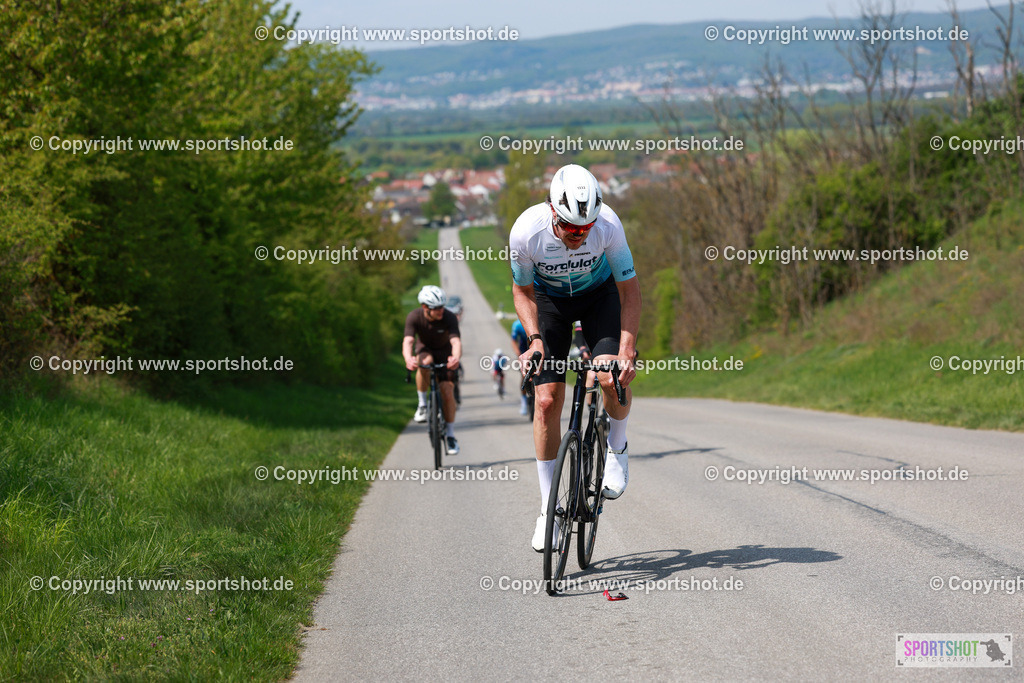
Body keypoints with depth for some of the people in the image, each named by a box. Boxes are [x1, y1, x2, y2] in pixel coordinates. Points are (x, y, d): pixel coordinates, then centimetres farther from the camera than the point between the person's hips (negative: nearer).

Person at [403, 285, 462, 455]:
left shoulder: (449, 318, -29)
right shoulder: (414, 317, -27)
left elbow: (456, 341, -42)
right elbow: (408, 341, -39)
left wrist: (456, 358, -65)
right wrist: (408, 358, -62)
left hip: (444, 352, 0)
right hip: (426, 349, 0)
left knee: (447, 391, -14)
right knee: (424, 362, -37)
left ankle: (450, 434, -1)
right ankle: (422, 404, -20)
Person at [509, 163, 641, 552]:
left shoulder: (608, 225, -34)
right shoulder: (526, 231, -32)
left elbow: (629, 290, -22)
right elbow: (523, 290, -13)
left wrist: (627, 349, -32)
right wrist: (535, 339, -27)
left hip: (599, 293, 0)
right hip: (549, 299, 0)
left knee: (611, 376, -26)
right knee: (547, 400, -9)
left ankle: (617, 447, 6)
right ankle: (548, 508, 2)